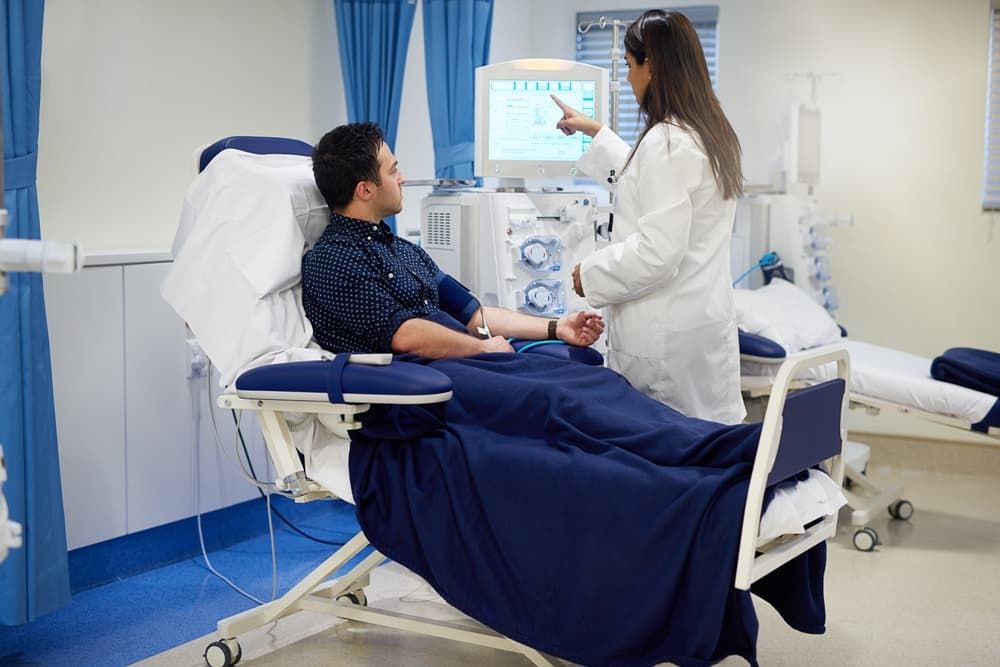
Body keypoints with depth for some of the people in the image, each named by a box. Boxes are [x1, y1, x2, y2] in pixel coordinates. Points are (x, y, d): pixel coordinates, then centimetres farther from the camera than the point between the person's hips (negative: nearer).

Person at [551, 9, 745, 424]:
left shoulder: (666, 142, -18)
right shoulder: (709, 132, 11)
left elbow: (657, 251, -23)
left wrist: (590, 273, -9)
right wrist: (595, 132, 39)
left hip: (666, 333, -9)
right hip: (704, 319, 9)